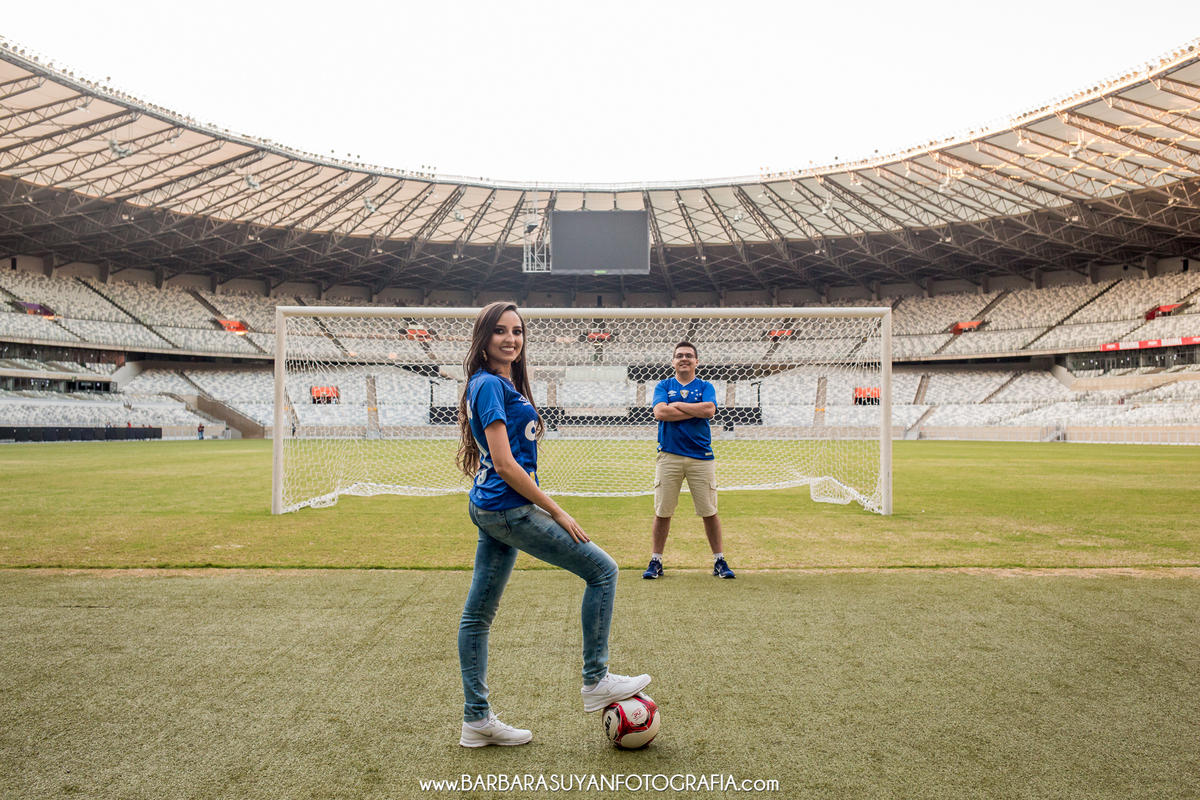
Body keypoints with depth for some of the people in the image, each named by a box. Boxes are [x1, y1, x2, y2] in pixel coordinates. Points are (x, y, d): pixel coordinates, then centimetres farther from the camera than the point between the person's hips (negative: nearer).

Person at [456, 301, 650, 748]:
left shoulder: (504, 384, 16)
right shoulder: (489, 385, -14)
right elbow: (505, 464, -20)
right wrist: (557, 513, -17)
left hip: (490, 509, 10)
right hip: (507, 507, -10)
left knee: (479, 613, 12)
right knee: (602, 569, -2)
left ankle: (476, 720, 22)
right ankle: (595, 681, 8)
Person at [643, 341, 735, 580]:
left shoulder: (706, 387, 10)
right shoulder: (663, 386, 9)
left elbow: (709, 410, -11)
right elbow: (660, 412, -10)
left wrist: (677, 404, -5)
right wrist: (696, 410, -7)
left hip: (701, 457, 0)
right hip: (669, 456, 0)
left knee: (709, 512, 2)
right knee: (662, 512, 1)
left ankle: (719, 561, 14)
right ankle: (655, 562, 12)